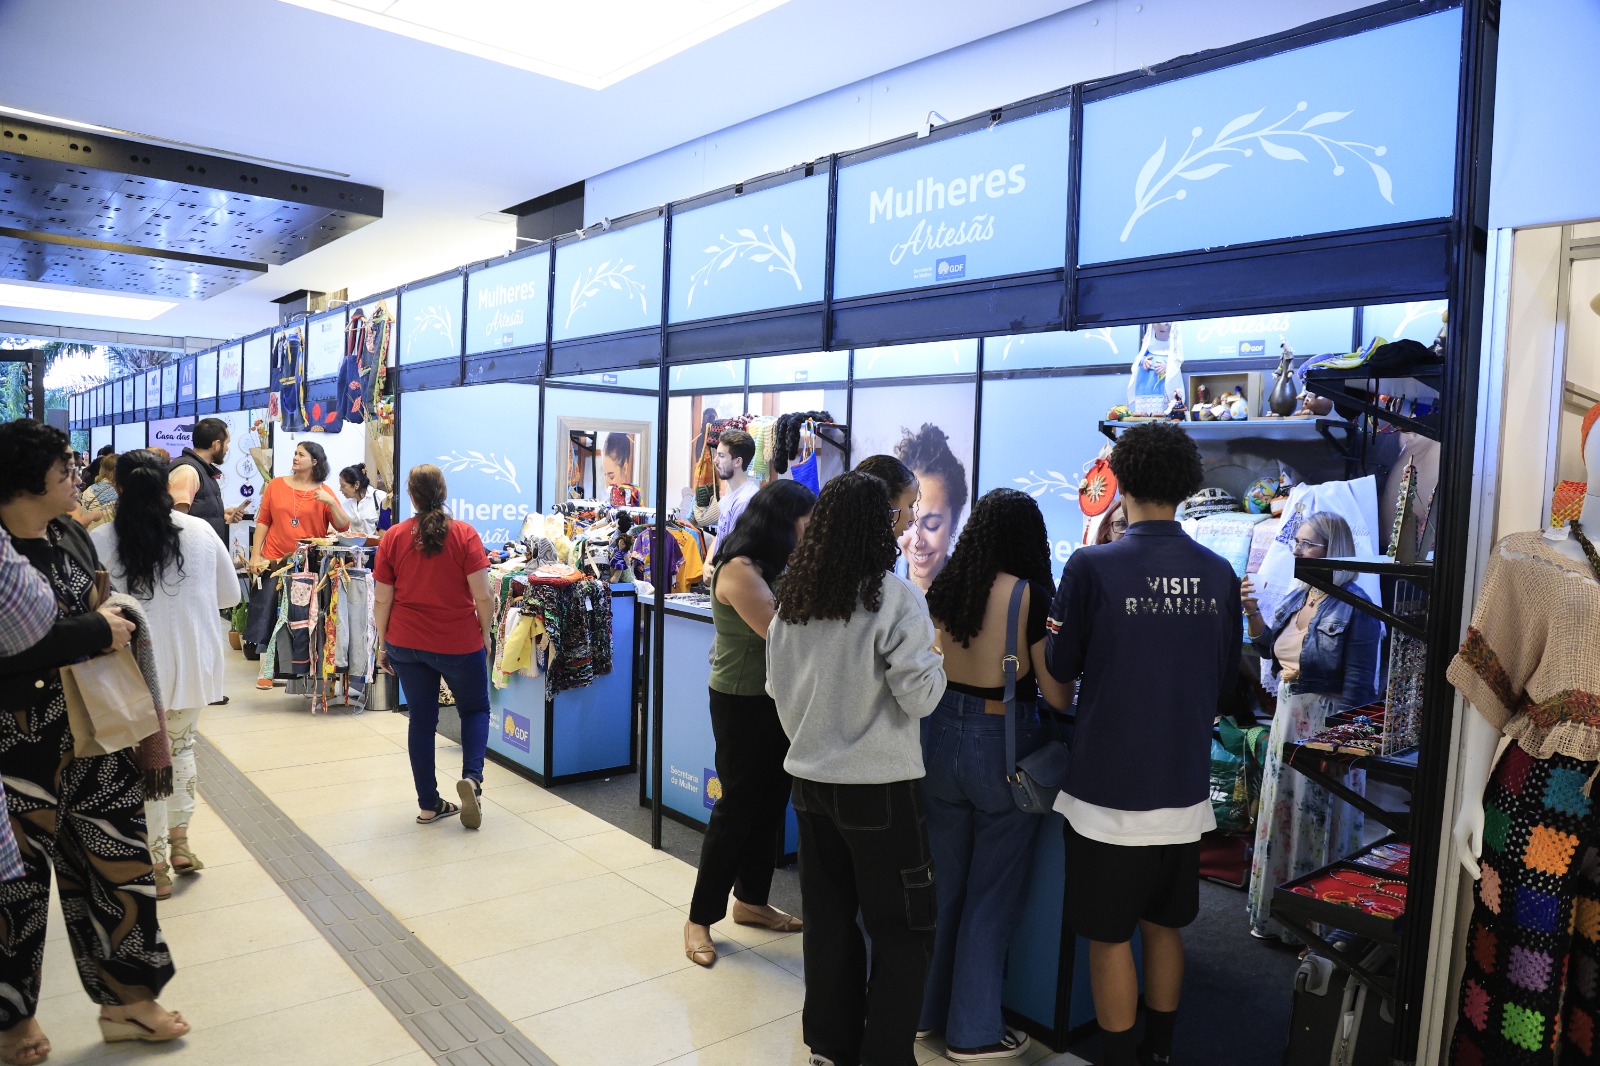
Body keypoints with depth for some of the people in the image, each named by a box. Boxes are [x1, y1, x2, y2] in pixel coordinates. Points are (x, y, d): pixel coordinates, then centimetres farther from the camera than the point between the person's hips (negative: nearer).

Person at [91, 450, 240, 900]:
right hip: (192, 663, 2)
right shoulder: (201, 531, -5)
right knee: (182, 745, 24)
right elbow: (230, 595, 6)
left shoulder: (101, 540, -13)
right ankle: (180, 841, 22)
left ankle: (158, 867, 18)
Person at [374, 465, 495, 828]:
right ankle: (472, 776, -6)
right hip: (459, 643, -2)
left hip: (406, 644, 3)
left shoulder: (393, 537, -2)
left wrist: (383, 643, 12)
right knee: (475, 709, 17)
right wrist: (485, 633, 4)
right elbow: (482, 596, -12)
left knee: (422, 718, 13)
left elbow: (382, 600, 1)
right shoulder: (464, 535, -10)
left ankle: (429, 804, 18)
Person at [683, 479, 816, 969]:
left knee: (771, 801, 16)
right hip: (741, 703, -9)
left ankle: (750, 900, 33)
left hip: (774, 699, 9)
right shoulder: (739, 570, -21)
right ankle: (700, 918, 16)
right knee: (738, 806, 1)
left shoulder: (773, 567, 7)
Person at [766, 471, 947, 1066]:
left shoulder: (792, 597, 3)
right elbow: (919, 697, -17)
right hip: (879, 787, -6)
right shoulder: (894, 598, -16)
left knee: (828, 918, 18)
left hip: (810, 778, 6)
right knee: (904, 930, 9)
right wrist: (935, 658, 1)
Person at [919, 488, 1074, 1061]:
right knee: (992, 894, 11)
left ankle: (927, 1007, 35)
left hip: (942, 736, 5)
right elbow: (1056, 695, -11)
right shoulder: (1032, 595, -14)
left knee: (943, 883, 20)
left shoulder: (945, 587, 0)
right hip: (1002, 747, -5)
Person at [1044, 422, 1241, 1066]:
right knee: (1164, 927, 20)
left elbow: (1061, 668, -4)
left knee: (1109, 938, 9)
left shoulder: (1092, 567, -16)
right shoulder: (1219, 574, -3)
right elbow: (1226, 686, 9)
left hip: (1109, 789, -5)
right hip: (1184, 788, 5)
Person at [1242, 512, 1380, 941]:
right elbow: (1270, 648, 17)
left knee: (1317, 823, 5)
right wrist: (1252, 613, 1)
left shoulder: (1354, 609, -17)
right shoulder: (1295, 596, 6)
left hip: (1326, 726, -8)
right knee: (1281, 813, 17)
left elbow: (1357, 688, -18)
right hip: (1288, 717, 8)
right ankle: (1274, 913, 33)